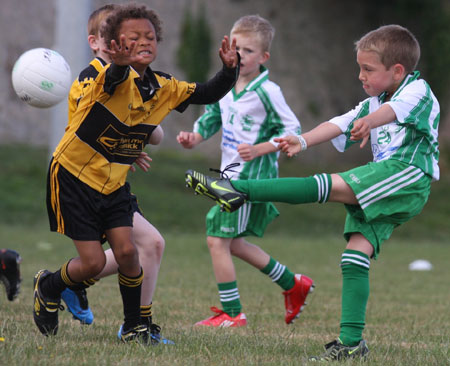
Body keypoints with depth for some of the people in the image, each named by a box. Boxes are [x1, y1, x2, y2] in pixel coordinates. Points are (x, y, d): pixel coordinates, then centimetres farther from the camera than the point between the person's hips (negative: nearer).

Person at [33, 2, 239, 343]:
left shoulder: (163, 88, -2)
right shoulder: (115, 77, -22)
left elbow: (207, 94, 3)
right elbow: (116, 75, -46)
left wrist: (230, 69, -17)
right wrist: (124, 61, -70)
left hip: (114, 183, 5)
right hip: (74, 176, -5)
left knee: (127, 252, -9)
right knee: (93, 263, -5)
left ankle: (134, 326, 11)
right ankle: (47, 287, 26)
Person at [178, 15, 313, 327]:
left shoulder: (267, 92, -15)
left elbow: (292, 130, -13)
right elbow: (211, 119, 18)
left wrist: (259, 149, -23)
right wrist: (194, 138, -1)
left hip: (253, 175, -9)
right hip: (232, 173, 9)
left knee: (218, 240, -8)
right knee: (233, 242, 16)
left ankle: (231, 313, 1)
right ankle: (293, 284, 29)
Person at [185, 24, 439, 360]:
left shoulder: (418, 90, 3)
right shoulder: (371, 105, 30)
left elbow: (397, 108, -21)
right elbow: (340, 125, 16)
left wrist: (369, 122, -43)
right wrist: (304, 141, -3)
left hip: (408, 173, -9)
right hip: (384, 194, 9)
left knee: (331, 186, -21)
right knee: (355, 254, -4)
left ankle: (239, 190, -29)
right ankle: (351, 342, -8)